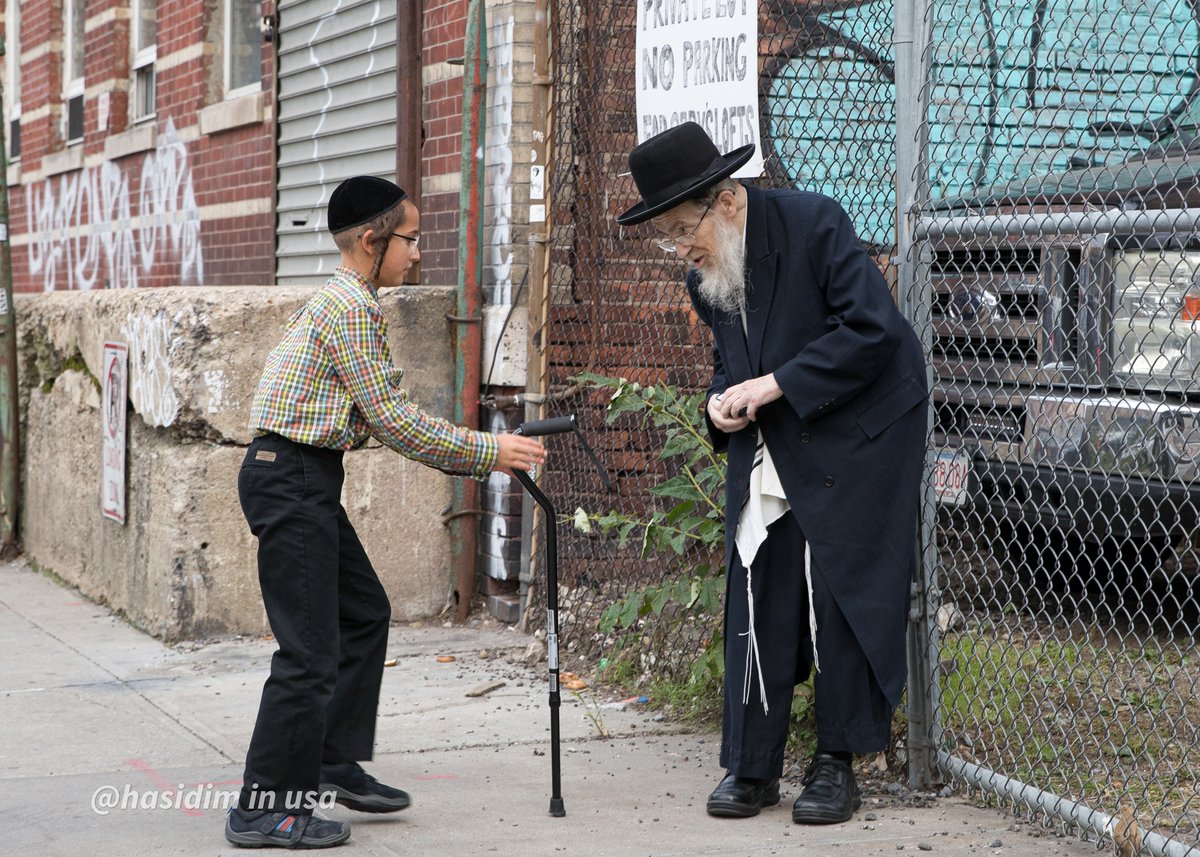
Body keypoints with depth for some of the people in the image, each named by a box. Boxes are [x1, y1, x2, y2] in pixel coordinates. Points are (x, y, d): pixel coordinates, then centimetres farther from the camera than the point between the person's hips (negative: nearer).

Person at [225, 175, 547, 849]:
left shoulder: (354, 303, 17)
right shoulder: (349, 306, -15)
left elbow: (388, 418, 17)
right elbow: (390, 418, -16)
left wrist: (478, 457, 11)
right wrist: (487, 451, -9)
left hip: (308, 482, 11)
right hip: (292, 480, -11)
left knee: (364, 612, 19)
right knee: (311, 649, -8)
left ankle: (334, 761, 27)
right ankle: (265, 808, -2)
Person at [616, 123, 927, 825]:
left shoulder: (813, 223, -17)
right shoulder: (705, 279, 6)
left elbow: (874, 328, -21)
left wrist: (775, 384, -23)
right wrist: (722, 402, -4)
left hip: (856, 437, -6)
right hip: (769, 451, 6)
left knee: (842, 595, -5)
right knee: (759, 601, 2)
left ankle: (838, 764, 6)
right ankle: (752, 767, 9)